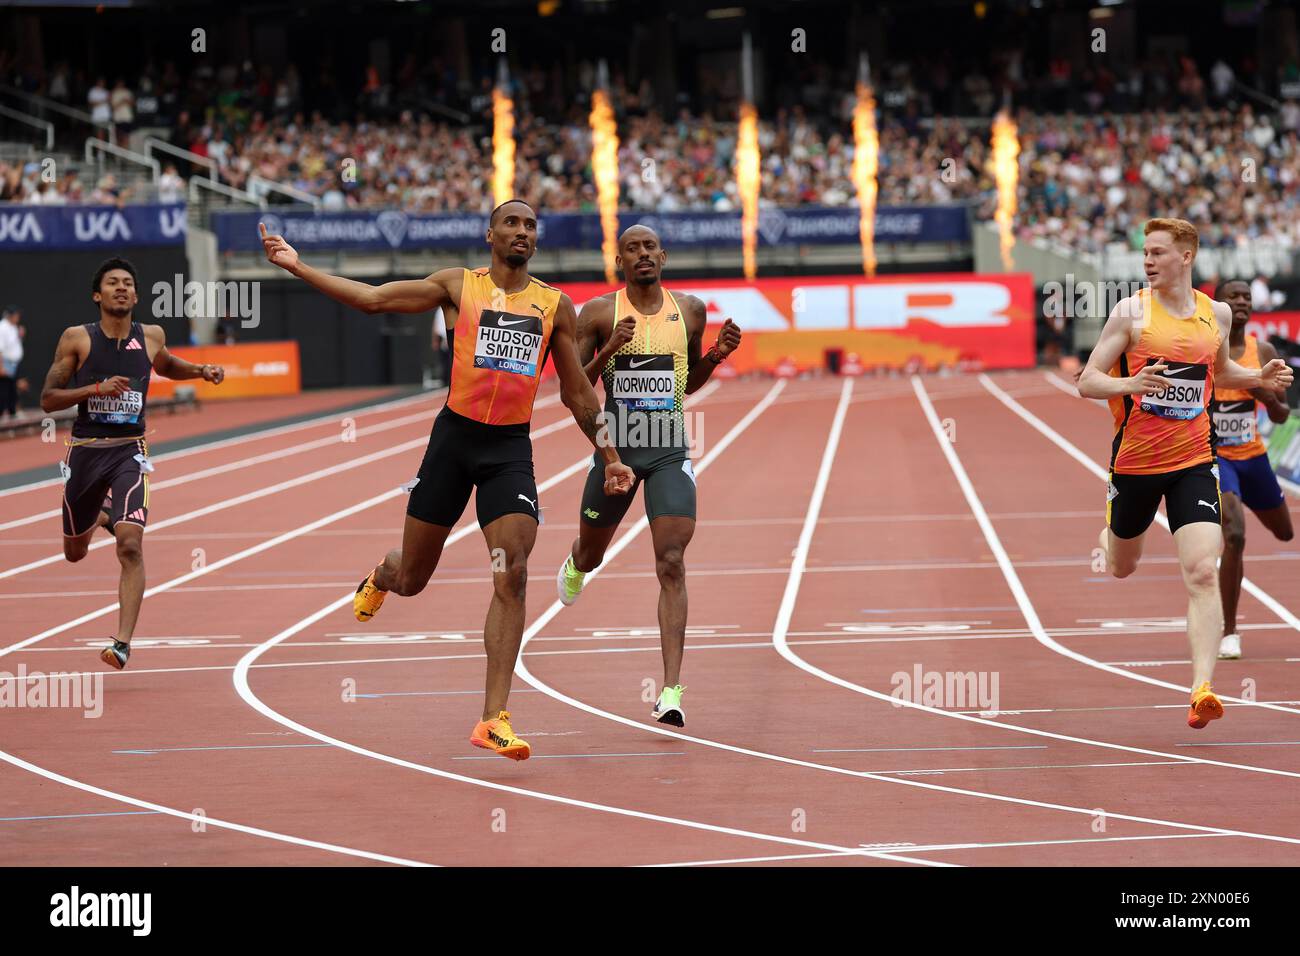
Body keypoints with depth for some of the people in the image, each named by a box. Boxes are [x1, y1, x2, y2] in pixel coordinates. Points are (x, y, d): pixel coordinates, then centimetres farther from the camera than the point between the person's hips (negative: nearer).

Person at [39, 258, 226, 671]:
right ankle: (97, 519, 56)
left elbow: (167, 366, 29)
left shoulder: (151, 337, 4)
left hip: (129, 451, -1)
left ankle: (123, 641, -24)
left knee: (130, 544, -22)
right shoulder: (77, 338, -4)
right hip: (85, 450, 1)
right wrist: (95, 389, -20)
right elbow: (48, 399, -6)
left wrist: (201, 371, 9)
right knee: (75, 552, 18)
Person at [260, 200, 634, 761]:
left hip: (511, 448, 1)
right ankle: (381, 577, 50)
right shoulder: (458, 286, 4)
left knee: (512, 578, -15)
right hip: (455, 438, -1)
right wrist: (296, 266, -4)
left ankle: (493, 720, -14)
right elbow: (371, 298, 1)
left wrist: (608, 456, 16)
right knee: (411, 579, 9)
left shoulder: (555, 305, 9)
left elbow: (577, 392, 17)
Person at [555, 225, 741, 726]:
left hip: (670, 453, 0)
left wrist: (718, 354, -1)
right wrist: (607, 351, -21)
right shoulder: (599, 314, -5)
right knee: (591, 555, 19)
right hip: (615, 448, 0)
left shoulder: (689, 310, 4)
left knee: (671, 566, -13)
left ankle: (671, 691, -17)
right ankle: (575, 563, 61)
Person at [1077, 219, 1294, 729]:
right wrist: (1130, 385, -29)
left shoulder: (1216, 313, 4)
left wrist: (1259, 377, 5)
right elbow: (1087, 382, -9)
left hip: (1193, 462, 1)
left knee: (1203, 573, -16)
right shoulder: (1131, 312, -9)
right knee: (1121, 568, 19)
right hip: (1135, 459, -1)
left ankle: (1202, 689, -20)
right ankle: (1104, 536, 58)